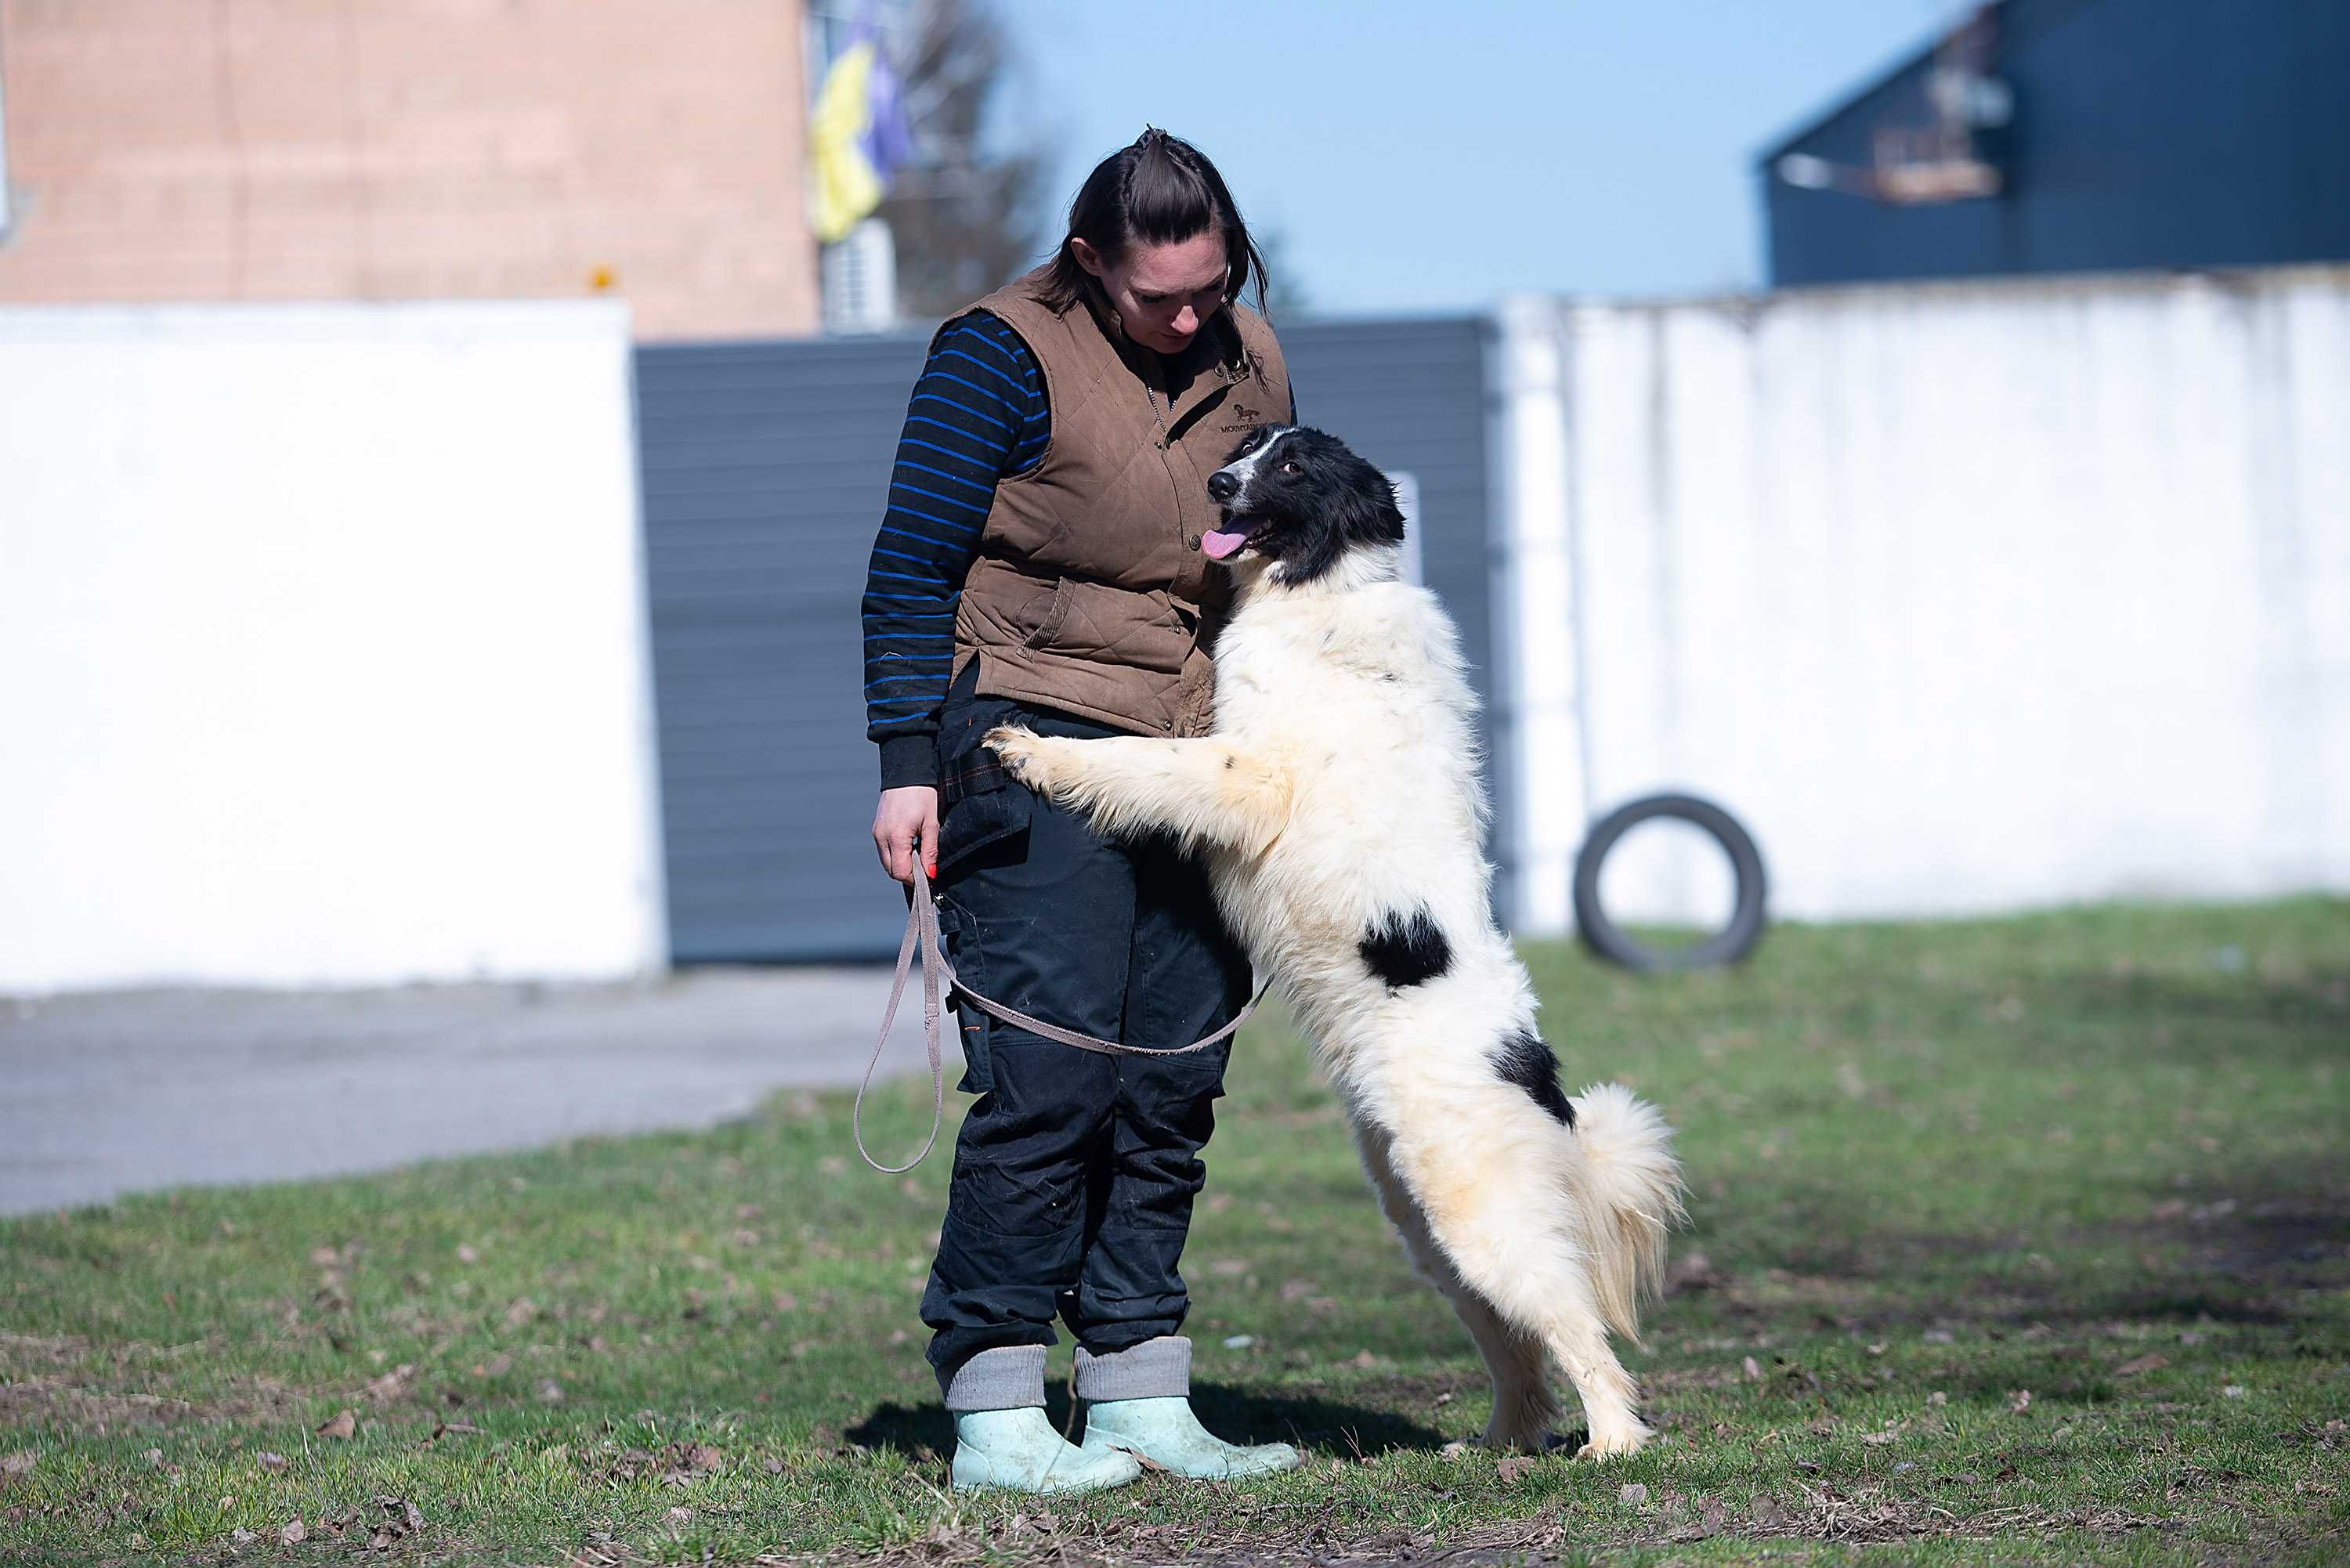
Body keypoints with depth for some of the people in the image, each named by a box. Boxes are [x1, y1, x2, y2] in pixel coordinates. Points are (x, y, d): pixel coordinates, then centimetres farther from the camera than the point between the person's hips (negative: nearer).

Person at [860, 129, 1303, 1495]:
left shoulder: (1247, 360, 12)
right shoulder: (1004, 356, -8)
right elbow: (911, 568, -8)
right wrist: (908, 765, -13)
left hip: (1197, 767, 7)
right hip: (1037, 750, -6)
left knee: (1172, 1087, 4)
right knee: (1049, 1074, -12)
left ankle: (1140, 1402, 10)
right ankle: (994, 1417, -9)